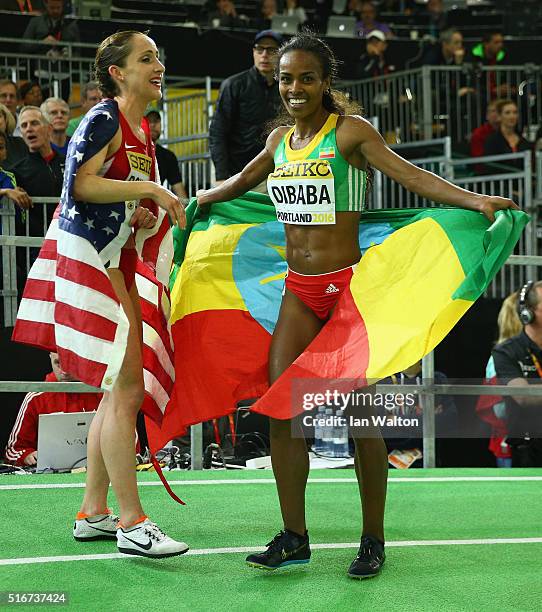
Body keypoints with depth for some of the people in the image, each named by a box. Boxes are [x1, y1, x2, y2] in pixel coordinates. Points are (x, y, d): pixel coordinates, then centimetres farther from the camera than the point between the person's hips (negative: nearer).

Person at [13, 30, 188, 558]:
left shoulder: (142, 132, 17)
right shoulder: (104, 119, -10)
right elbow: (81, 183, -22)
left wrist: (143, 215, 10)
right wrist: (149, 189, -20)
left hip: (117, 264, 10)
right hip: (88, 258, -10)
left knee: (119, 391, 11)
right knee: (126, 391, -12)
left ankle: (93, 512, 19)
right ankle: (132, 524, -10)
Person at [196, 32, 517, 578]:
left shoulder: (349, 131, -6)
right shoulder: (280, 139, 11)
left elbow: (407, 173, -17)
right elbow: (241, 181, 31)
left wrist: (476, 200, -30)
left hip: (348, 286, -5)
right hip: (298, 291, 5)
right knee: (281, 409, -2)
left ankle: (373, 541, 10)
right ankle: (294, 538, 9)